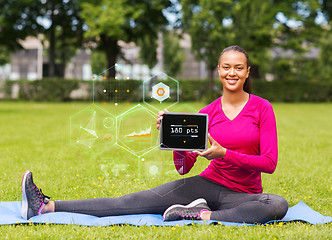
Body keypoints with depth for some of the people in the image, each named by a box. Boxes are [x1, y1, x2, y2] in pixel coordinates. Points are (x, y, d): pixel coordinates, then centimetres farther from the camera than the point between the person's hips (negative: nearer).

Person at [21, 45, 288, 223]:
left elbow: (270, 162, -9)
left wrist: (225, 154, -21)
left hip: (244, 193, -2)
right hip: (208, 184, 2)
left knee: (279, 205, -35)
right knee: (140, 200, -12)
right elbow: (183, 167, 0)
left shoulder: (262, 108, -3)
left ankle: (204, 215, -29)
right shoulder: (208, 113, 4)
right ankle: (47, 207, -19)